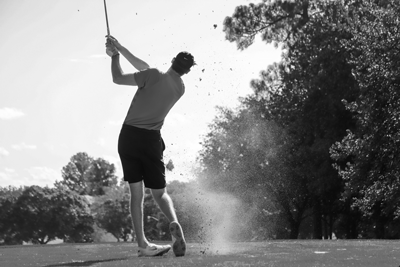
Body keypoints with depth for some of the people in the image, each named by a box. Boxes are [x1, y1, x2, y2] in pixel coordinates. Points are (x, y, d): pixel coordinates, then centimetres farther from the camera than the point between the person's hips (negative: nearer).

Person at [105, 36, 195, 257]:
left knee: (136, 192, 3)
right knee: (159, 192, 11)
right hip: (151, 139, 2)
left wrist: (115, 56, 15)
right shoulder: (180, 88, 9)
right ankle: (174, 223, -20)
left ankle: (142, 244, -1)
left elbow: (118, 78, -2)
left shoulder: (154, 76, -7)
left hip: (129, 136, -2)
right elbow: (144, 68, 17)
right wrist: (119, 48, 19)